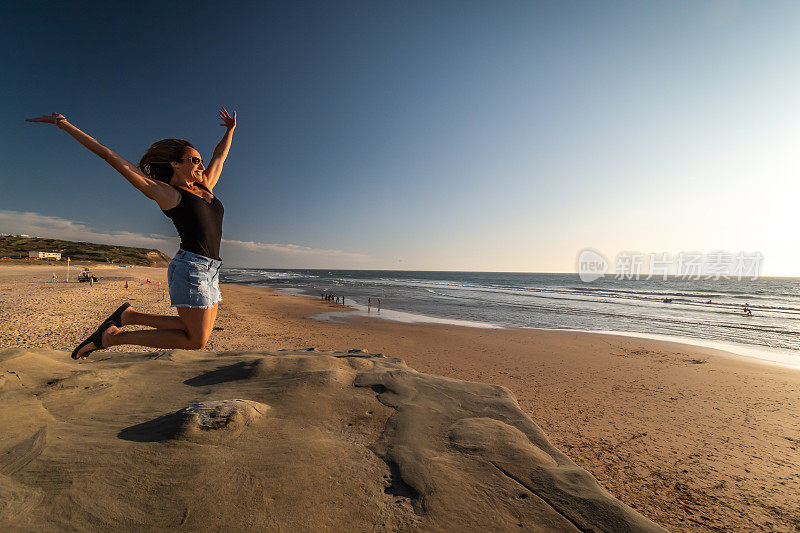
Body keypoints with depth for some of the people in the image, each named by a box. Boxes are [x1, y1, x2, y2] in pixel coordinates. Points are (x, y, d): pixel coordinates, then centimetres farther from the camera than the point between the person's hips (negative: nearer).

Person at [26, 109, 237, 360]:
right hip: (190, 267, -7)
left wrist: (230, 130, 37)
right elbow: (111, 157, 6)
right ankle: (110, 337, 9)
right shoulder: (164, 192, 2)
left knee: (200, 333, 9)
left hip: (210, 271, 8)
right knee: (196, 340, -6)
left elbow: (219, 156, 31)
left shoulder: (205, 188, 19)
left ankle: (129, 315, 18)